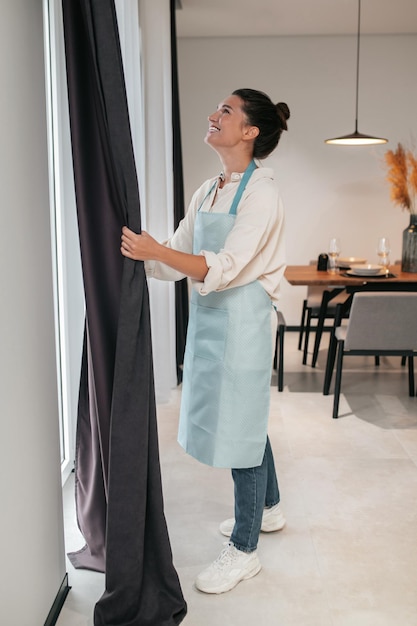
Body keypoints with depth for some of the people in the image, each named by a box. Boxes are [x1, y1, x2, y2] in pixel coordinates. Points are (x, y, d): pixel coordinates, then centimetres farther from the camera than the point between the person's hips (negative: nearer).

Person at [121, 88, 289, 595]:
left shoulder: (260, 191, -14)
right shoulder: (209, 190, 10)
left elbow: (226, 267, -25)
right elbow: (180, 259, 10)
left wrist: (156, 250, -35)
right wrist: (138, 254, -5)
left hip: (242, 319, -8)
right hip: (211, 319, 8)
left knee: (241, 426, 1)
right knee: (244, 419, 21)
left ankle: (243, 549, 18)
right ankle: (267, 509, 42)